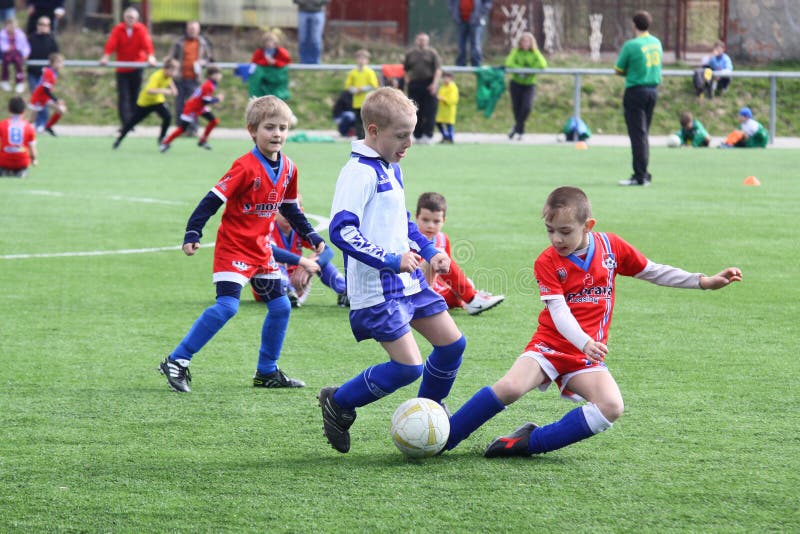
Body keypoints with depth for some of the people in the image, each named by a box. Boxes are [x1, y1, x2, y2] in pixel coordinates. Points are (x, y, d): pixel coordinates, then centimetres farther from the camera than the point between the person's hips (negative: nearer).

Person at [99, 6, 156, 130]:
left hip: (136, 67, 0)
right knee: (123, 96, -8)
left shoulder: (141, 29, -4)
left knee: (134, 96, 6)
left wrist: (150, 56, -33)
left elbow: (146, 43, -17)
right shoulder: (118, 29, -4)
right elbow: (111, 43, -15)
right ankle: (125, 123, -11)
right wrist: (105, 56, -31)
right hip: (122, 68, 0)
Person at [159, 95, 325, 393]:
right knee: (227, 306, -19)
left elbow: (290, 208, 20)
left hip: (261, 249, 8)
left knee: (280, 307, 7)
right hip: (233, 247, -8)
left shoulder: (288, 169, 4)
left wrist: (311, 236, 19)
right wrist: (192, 234, -25)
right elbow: (213, 200, -19)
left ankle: (266, 372, 21)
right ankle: (177, 362, -13)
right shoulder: (246, 167, -19)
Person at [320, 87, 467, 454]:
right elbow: (341, 229, -26)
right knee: (408, 366, -12)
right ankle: (338, 403, 8)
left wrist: (430, 251, 16)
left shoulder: (392, 169, 15)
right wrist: (390, 260, -27)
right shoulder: (360, 172, -17)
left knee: (452, 343, 7)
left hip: (408, 280, 9)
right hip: (376, 289, -9)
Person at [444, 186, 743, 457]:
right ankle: (443, 438, -14)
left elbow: (652, 272, 13)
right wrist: (584, 342, -38)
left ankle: (530, 442, -16)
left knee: (611, 408, -25)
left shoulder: (611, 247, 1)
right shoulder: (547, 262, -9)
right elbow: (559, 311, -19)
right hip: (551, 344, -3)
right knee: (510, 387, -29)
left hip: (587, 356, 3)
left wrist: (705, 282, 9)